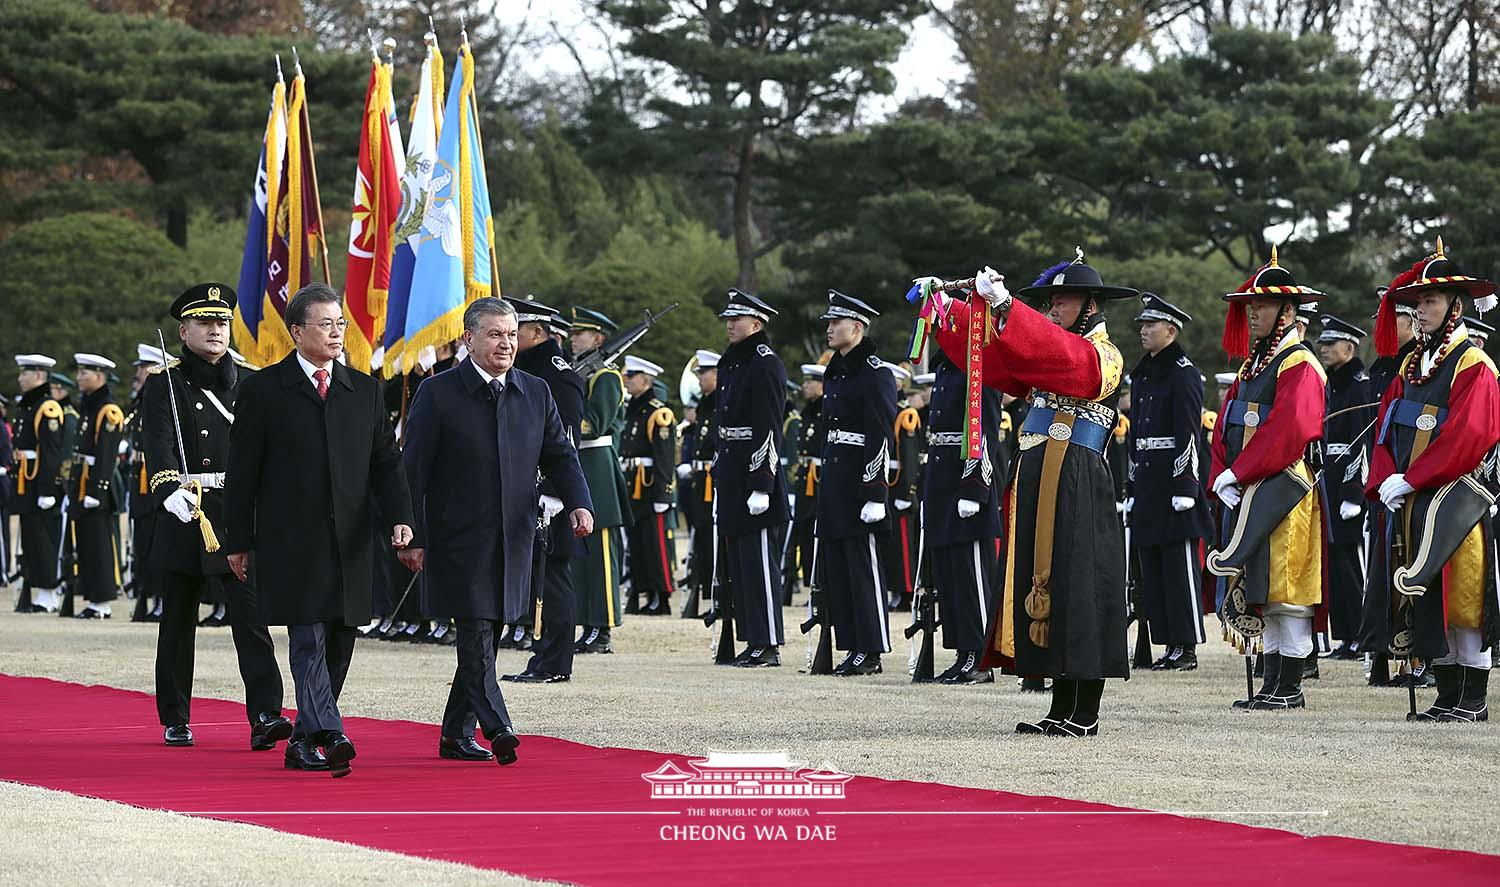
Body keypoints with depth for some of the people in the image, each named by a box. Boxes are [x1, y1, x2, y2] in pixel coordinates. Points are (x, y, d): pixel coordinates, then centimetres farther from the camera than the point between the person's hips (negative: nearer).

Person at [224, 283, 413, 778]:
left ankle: (304, 738, 16)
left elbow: (386, 461, 11)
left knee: (340, 641, 6)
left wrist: (400, 518, -4)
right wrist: (239, 541, 0)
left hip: (349, 543, 5)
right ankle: (329, 737, -22)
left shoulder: (364, 390, 12)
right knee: (309, 639, -12)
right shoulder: (263, 390, 0)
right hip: (292, 542, -5)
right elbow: (242, 471, 2)